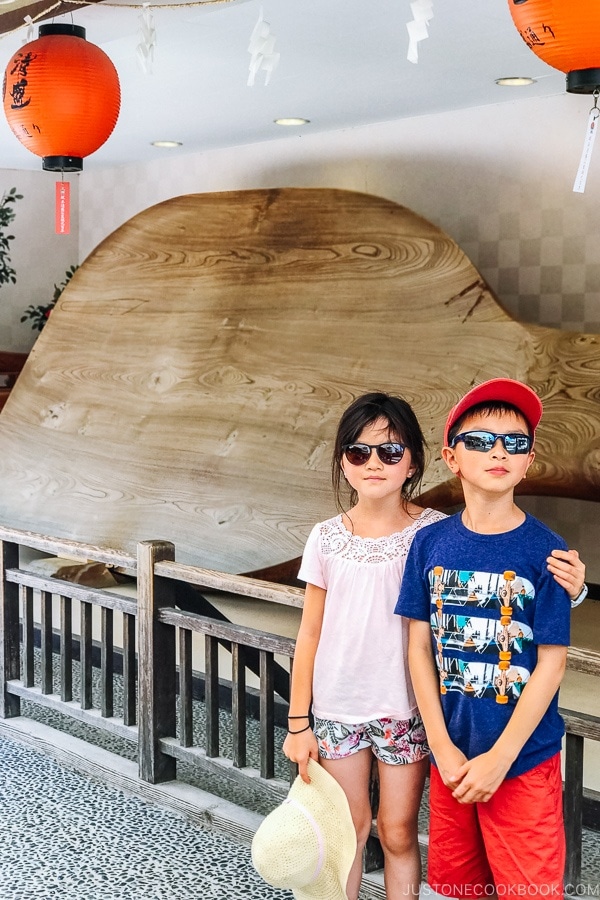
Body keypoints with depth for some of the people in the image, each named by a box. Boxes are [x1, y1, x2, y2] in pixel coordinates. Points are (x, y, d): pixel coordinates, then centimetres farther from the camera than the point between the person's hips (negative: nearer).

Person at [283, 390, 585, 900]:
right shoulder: (327, 538, -3)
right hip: (337, 707, 2)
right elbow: (310, 633, 2)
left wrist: (564, 588, -31)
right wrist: (299, 723, 3)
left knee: (397, 832, 10)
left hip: (405, 708, -1)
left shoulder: (435, 533, -10)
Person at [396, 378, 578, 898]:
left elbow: (551, 663, -11)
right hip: (451, 756, 3)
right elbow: (420, 646, 0)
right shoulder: (431, 543, -3)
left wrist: (499, 759, -13)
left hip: (524, 759, -3)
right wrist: (443, 747, -6)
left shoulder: (545, 552, -12)